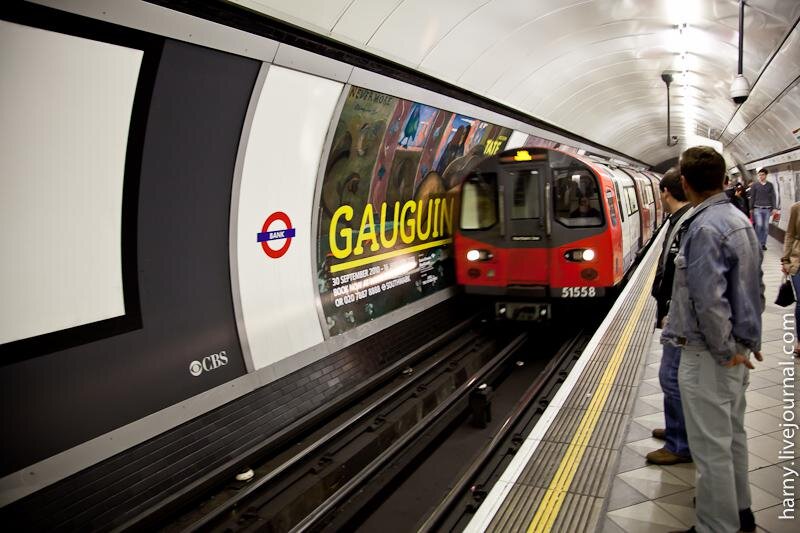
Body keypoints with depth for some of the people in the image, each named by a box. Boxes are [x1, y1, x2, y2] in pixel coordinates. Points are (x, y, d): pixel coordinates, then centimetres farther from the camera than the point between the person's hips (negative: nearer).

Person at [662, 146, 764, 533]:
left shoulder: (705, 228, -22)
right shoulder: (740, 219, 8)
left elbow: (708, 300, -27)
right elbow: (754, 286, 15)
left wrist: (725, 350, -14)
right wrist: (749, 339, 19)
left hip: (708, 355, -10)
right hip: (738, 347, 10)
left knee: (711, 446, 2)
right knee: (733, 433, 23)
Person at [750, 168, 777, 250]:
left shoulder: (770, 185, 8)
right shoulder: (754, 185, 3)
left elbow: (773, 197, 8)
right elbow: (752, 197, 5)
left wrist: (774, 208, 1)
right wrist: (751, 209, 3)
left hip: (767, 209, 2)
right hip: (757, 208, -2)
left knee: (766, 227, 4)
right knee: (759, 225, -15)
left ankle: (763, 243, 13)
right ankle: (757, 242, -2)